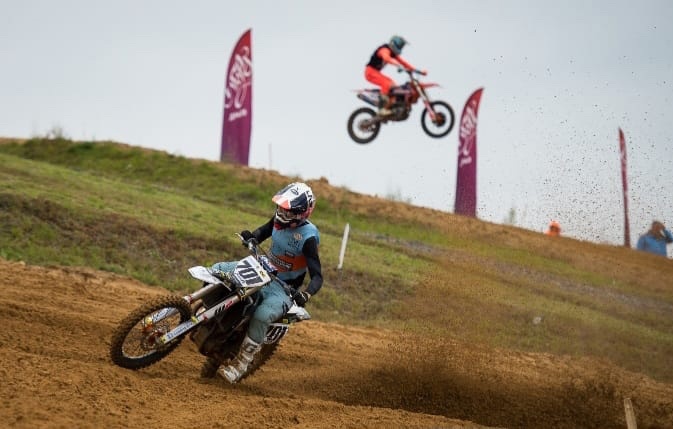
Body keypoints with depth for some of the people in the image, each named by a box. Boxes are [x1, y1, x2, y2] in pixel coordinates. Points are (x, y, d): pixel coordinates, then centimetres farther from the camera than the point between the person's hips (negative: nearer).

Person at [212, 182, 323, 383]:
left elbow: (317, 277, -24)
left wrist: (306, 294, -45)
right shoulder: (280, 220, -4)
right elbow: (261, 233, 15)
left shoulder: (308, 237, -23)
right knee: (218, 269, -3)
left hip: (284, 288, -8)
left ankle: (242, 363, -21)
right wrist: (250, 237, -10)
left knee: (261, 315, -36)